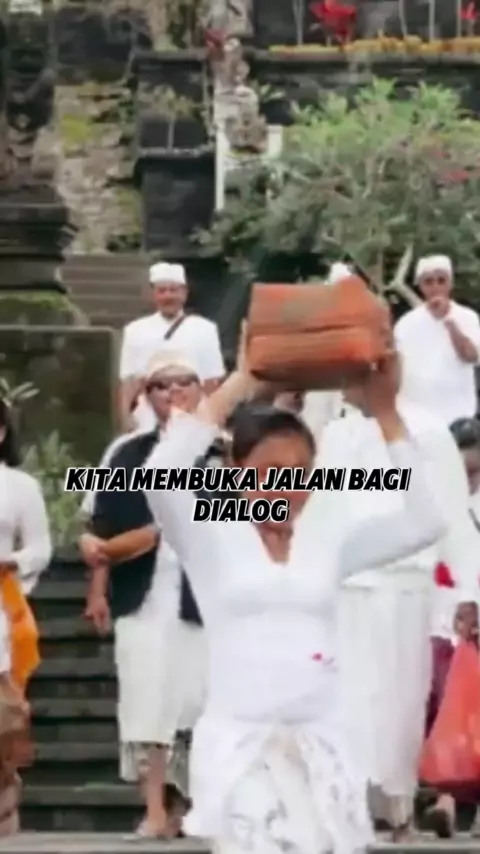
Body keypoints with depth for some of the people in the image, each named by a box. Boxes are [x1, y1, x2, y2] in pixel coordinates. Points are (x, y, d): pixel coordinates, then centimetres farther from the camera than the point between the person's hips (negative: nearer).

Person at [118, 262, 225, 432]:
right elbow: (128, 380, 8)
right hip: (147, 426, 1)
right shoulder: (135, 331, 9)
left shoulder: (204, 330, 3)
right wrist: (125, 416, -2)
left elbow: (212, 382, 4)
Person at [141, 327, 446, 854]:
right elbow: (160, 474, -16)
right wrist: (239, 384, -12)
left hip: (318, 747, 4)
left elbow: (424, 523, 3)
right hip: (238, 744, -4)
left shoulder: (327, 543, 11)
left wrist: (385, 412, 0)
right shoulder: (211, 538, 2)